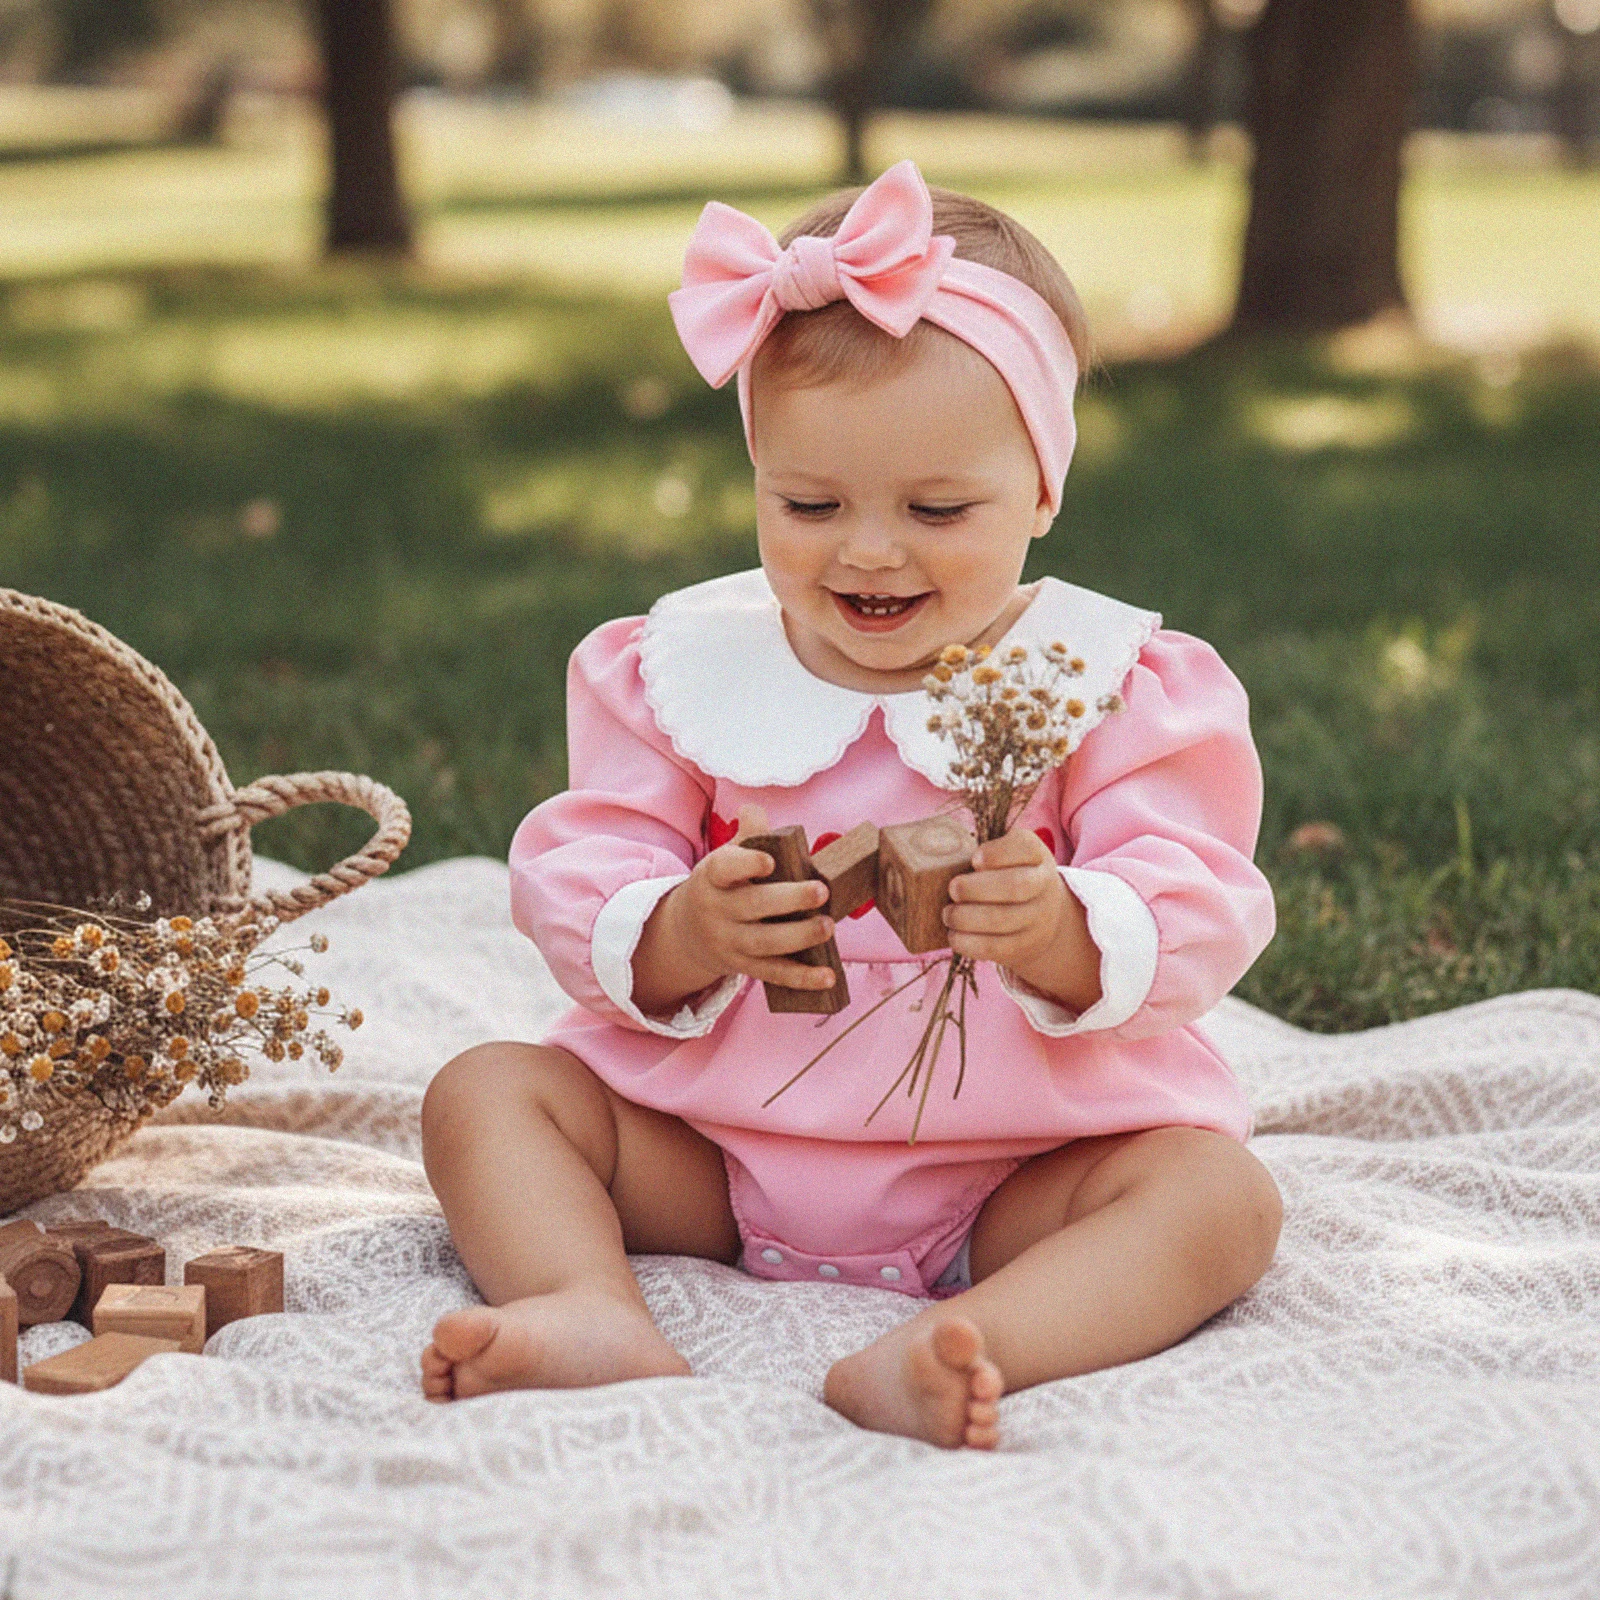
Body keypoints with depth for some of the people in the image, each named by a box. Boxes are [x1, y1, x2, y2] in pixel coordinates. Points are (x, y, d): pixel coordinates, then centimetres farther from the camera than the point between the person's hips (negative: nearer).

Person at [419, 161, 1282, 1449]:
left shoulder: (1111, 680, -4)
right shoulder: (686, 665, 2)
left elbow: (1196, 925, -12)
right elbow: (574, 891, -2)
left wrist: (1059, 935, -35)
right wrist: (681, 935, -26)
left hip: (1011, 1171, -2)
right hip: (714, 1158, 2)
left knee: (1221, 1196, -26)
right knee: (486, 1091, -11)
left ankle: (954, 1348, -47)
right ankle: (596, 1314, -35)